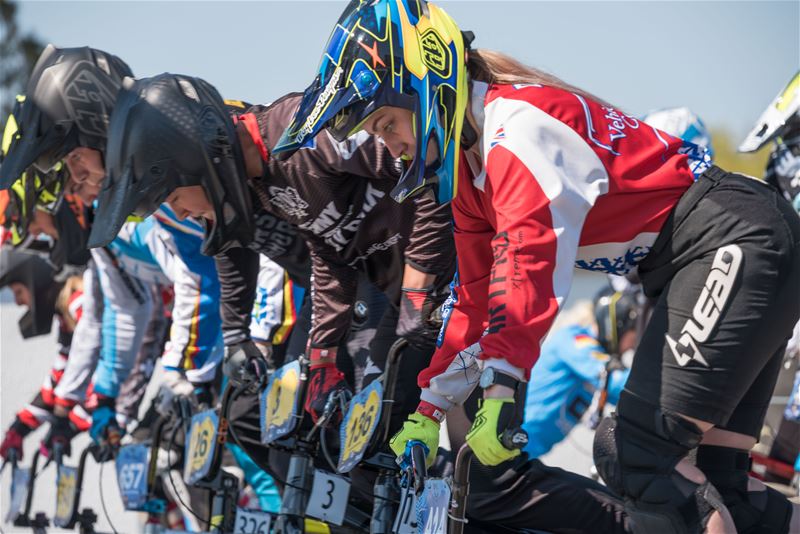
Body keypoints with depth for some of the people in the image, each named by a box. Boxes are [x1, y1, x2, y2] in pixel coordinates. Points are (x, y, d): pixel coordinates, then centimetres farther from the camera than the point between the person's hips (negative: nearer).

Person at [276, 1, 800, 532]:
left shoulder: (518, 125, -18)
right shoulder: (470, 171, 13)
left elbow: (528, 264, -30)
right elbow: (477, 298, 16)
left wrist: (500, 388, -36)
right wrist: (430, 409, 13)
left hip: (737, 240, -10)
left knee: (634, 454, -17)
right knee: (711, 479, 7)